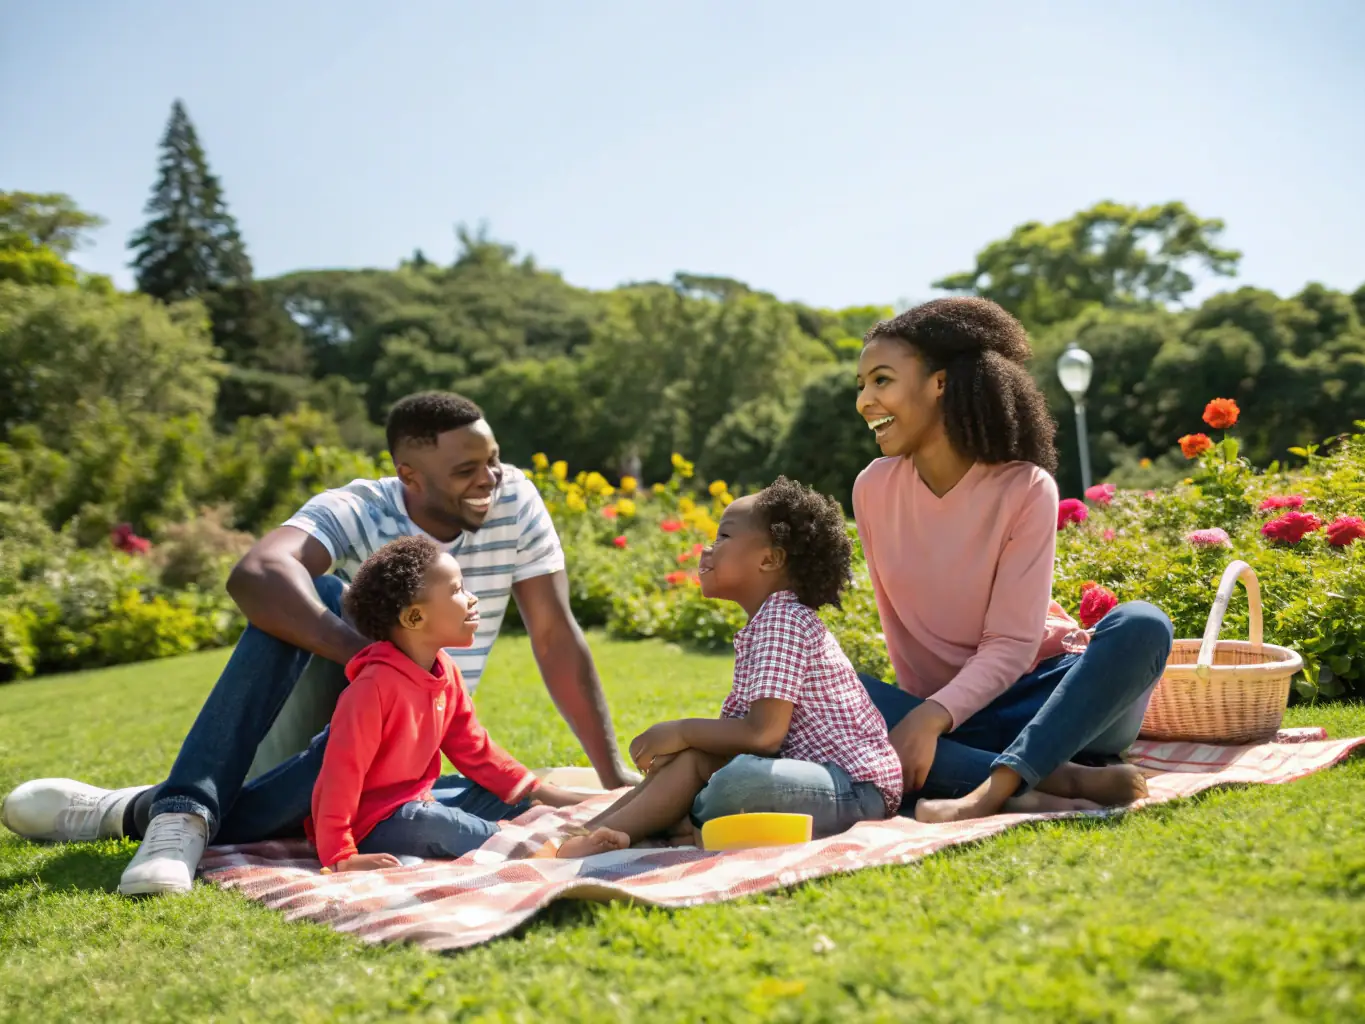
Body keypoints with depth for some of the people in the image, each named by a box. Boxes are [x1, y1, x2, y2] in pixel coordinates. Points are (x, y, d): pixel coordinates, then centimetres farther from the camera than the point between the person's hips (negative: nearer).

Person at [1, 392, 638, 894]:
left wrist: (613, 774, -13)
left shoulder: (514, 500, -12)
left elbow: (556, 638, -10)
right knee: (309, 594, -31)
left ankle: (146, 812, -29)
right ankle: (186, 807, -38)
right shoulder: (357, 512, -18)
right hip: (329, 689, -1)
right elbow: (254, 575, -39)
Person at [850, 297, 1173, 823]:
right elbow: (897, 624, 3)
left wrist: (930, 718, -30)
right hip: (942, 706, 2)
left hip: (1041, 695, -2)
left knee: (1142, 626, -30)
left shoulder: (1025, 487, -13)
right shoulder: (873, 489, -2)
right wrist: (922, 717, -5)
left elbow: (1011, 644, -17)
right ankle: (1058, 779, -32)